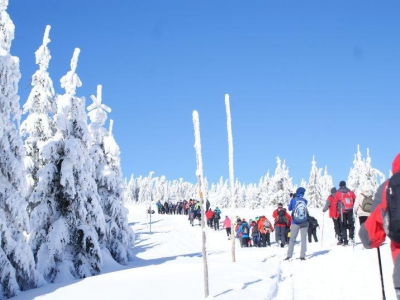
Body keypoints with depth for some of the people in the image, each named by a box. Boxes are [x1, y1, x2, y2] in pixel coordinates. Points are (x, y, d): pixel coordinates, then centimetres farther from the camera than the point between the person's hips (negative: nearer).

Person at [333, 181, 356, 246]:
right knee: (351, 224, 13)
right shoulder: (350, 192, 6)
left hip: (342, 212, -1)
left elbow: (334, 203, 0)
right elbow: (355, 200, 6)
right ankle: (351, 237, -7)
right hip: (350, 211, 1)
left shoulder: (337, 193, 1)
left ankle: (345, 241, 1)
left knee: (343, 226, 5)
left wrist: (335, 213, 5)